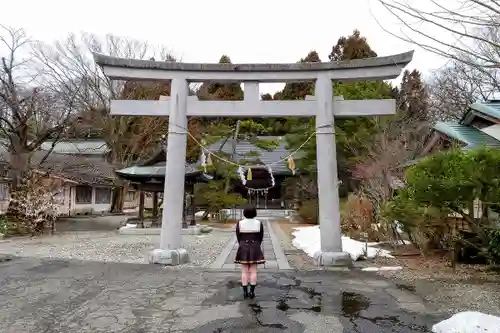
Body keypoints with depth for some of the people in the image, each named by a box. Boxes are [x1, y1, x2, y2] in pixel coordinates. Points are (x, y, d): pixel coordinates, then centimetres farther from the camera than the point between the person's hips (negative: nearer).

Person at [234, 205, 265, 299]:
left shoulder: (239, 223, -6)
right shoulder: (259, 223, -6)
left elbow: (238, 237, 0)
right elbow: (261, 237, 0)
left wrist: (243, 247, 11)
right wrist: (256, 247, 11)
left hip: (243, 249, 0)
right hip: (255, 249, 0)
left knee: (244, 271, 6)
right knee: (253, 271, 6)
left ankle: (245, 292, 9)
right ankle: (252, 292, 7)